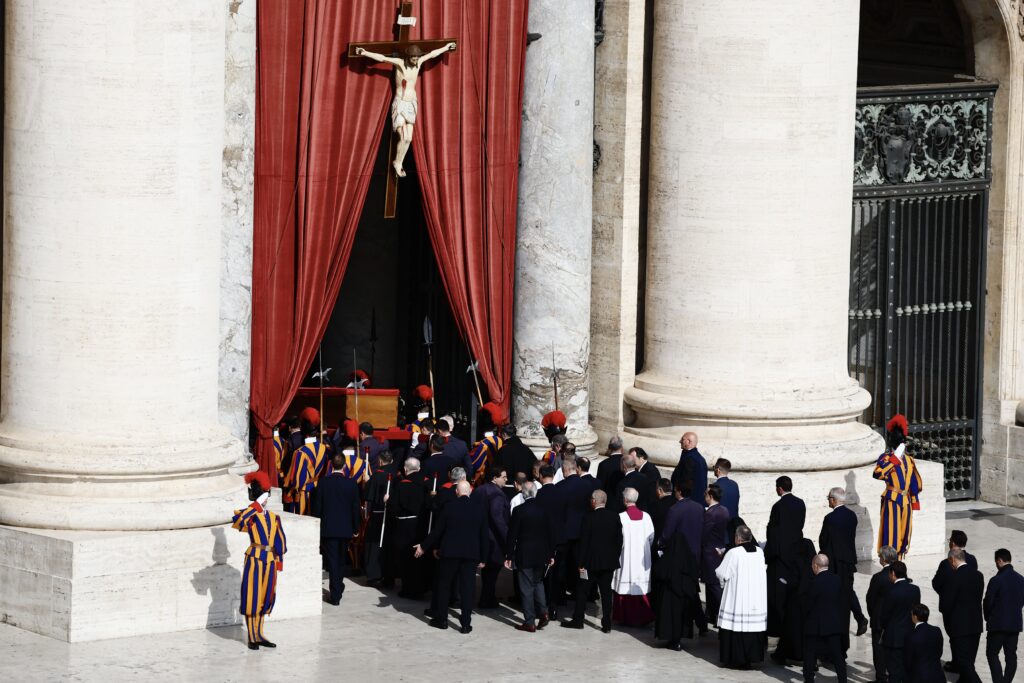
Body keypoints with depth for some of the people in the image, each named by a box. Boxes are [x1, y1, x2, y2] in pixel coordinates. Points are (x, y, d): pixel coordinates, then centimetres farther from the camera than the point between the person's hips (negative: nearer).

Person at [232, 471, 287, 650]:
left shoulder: (273, 517, 11)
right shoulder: (249, 515, -6)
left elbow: (280, 540, 17)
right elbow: (236, 521, -28)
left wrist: (279, 559, 11)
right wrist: (255, 507, -24)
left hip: (270, 561, 6)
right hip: (254, 560, -6)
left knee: (266, 598, 11)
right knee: (252, 598, -2)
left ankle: (259, 634, 22)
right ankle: (252, 638, 4)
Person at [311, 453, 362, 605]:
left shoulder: (323, 483, -8)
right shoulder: (352, 484, -6)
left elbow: (317, 507, -3)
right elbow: (356, 508, 0)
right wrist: (356, 528, 10)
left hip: (328, 529, -1)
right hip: (345, 529, 2)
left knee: (332, 561, 0)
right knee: (342, 561, 18)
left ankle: (335, 595, -5)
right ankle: (338, 589, 30)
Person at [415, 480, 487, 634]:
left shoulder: (449, 507, -7)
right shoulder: (479, 510, 0)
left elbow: (437, 530, -3)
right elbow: (483, 536, 4)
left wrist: (424, 546, 10)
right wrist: (482, 558, 13)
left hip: (449, 552, -2)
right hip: (471, 554, 2)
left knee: (444, 586, 13)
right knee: (467, 588, 3)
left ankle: (442, 619, 17)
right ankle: (466, 623, 1)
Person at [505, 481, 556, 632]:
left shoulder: (519, 511, -13)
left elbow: (512, 535, -9)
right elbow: (551, 533, 4)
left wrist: (509, 556, -2)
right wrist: (551, 555, 14)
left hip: (524, 555, -4)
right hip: (542, 555, 4)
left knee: (527, 588, 2)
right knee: (538, 582, 23)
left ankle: (530, 622, 4)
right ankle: (543, 612, 8)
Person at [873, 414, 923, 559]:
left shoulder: (908, 459, 13)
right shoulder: (886, 458, -7)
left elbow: (915, 482, 20)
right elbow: (877, 474, -27)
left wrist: (914, 501, 16)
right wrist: (895, 458, -25)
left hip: (906, 502, 7)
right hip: (892, 502, -7)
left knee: (903, 535, 11)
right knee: (891, 536, -8)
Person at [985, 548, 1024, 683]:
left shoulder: (996, 580, -16)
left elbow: (988, 601, -10)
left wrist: (988, 617, 7)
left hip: (998, 624, -6)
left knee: (992, 654, 2)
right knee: (1011, 656, 10)